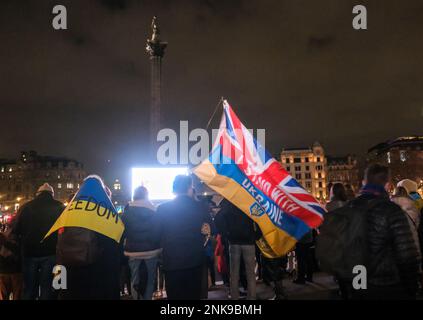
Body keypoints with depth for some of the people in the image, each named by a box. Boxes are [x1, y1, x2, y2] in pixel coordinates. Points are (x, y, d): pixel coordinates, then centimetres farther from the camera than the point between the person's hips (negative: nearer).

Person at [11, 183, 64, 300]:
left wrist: (23, 245, 18)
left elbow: (15, 231, 6)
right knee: (47, 290, 5)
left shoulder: (25, 207, 5)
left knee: (29, 290, 14)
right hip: (50, 253, -2)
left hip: (29, 252, 2)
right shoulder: (59, 207, -2)